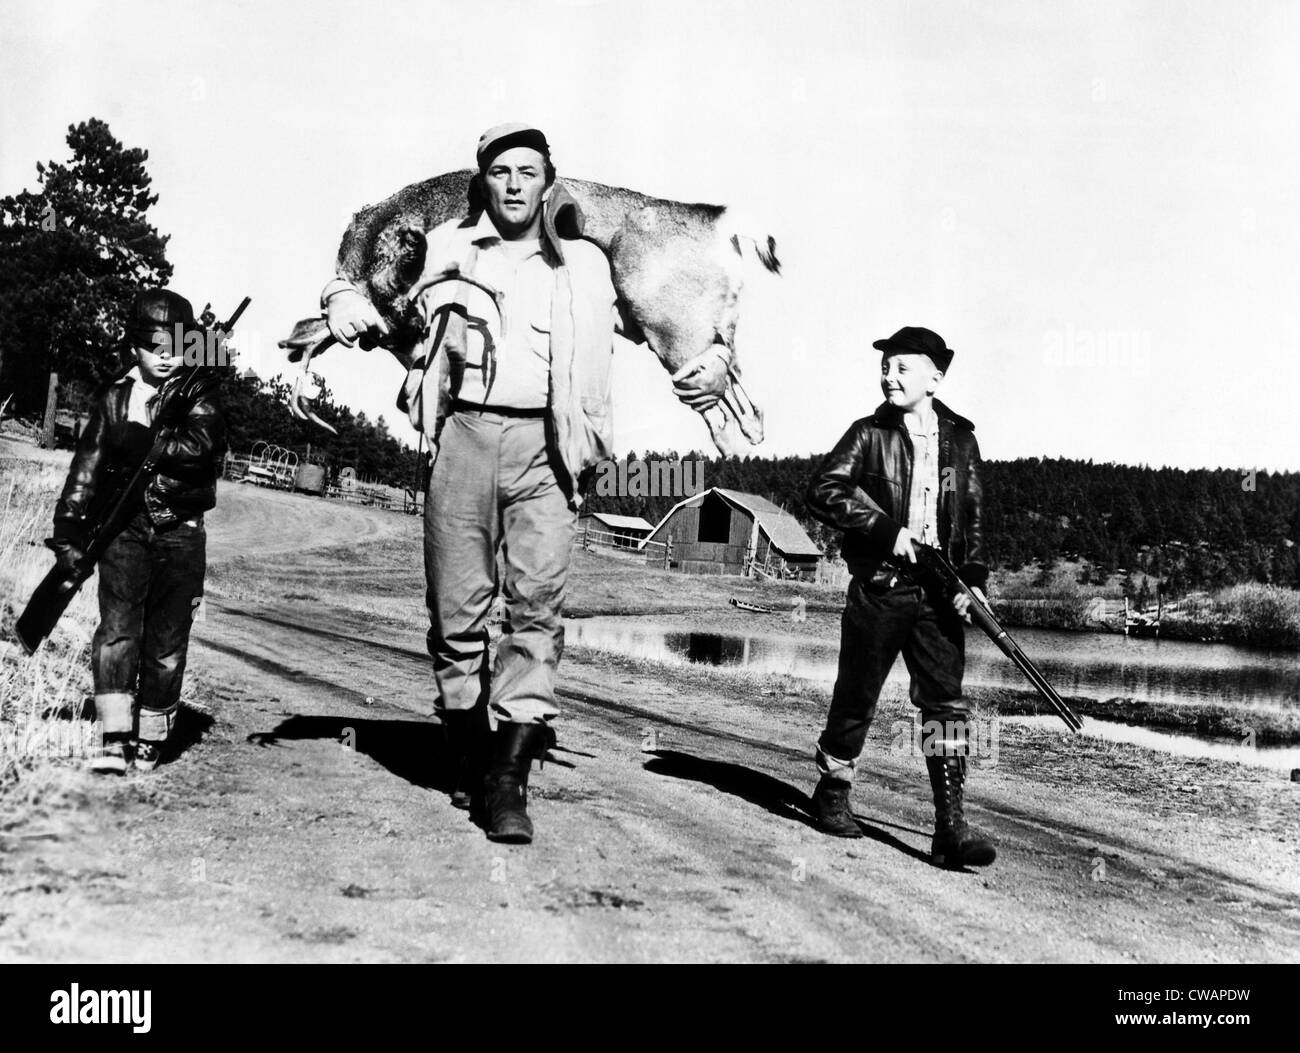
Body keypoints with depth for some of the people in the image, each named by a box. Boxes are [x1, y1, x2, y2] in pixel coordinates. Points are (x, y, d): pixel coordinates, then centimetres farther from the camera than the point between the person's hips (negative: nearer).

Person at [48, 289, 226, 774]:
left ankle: (150, 741, 15)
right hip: (124, 527, 1)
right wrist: (68, 531, 2)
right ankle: (114, 739, -12)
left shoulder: (201, 394, 3)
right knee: (117, 627, -13)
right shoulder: (116, 398, 8)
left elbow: (198, 444, -18)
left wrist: (138, 442, -16)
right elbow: (86, 467, 8)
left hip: (180, 531, -1)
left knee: (167, 641, 3)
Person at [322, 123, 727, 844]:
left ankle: (508, 779, -14)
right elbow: (363, 272, 24)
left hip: (544, 445, 0)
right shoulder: (445, 248, 16)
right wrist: (342, 296, 2)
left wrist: (712, 364, 9)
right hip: (464, 434, 1)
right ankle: (468, 761, 18)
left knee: (538, 604, -13)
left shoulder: (583, 267, 18)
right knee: (456, 611, 1)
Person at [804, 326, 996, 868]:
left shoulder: (961, 440, 9)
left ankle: (951, 826, -6)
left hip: (938, 592, 2)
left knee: (946, 702, -6)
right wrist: (889, 529, -16)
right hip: (879, 587, -2)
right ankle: (832, 791, 28)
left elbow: (972, 518, 12)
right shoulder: (869, 434, 1)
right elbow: (823, 491, -10)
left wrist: (972, 578, -1)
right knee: (856, 697, 7)